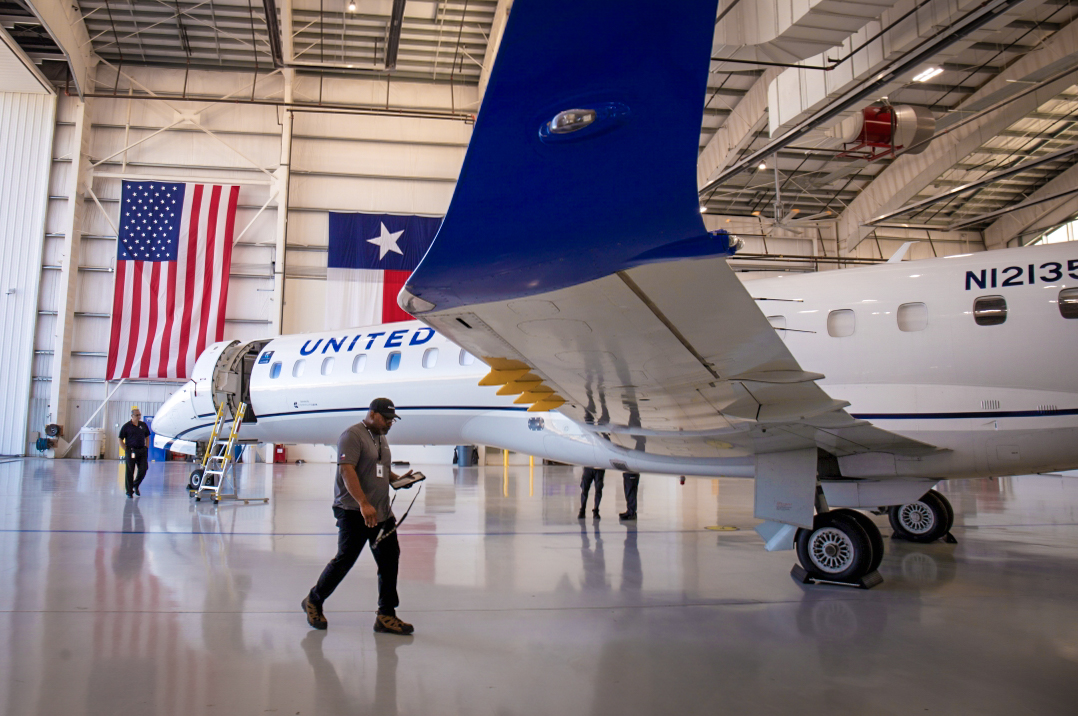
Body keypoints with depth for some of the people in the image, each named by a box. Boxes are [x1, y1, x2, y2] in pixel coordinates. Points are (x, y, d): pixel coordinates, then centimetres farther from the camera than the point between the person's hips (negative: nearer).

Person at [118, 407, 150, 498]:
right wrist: (126, 450, -7)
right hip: (131, 451, -4)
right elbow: (120, 439, -1)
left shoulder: (143, 425, 10)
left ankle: (136, 485, 23)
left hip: (142, 451, 4)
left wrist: (146, 447, 10)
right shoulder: (127, 426, -3)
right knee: (130, 472, 2)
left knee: (143, 470, 0)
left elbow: (147, 437, 20)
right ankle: (129, 491, 11)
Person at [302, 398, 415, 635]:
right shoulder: (353, 435, -11)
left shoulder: (382, 439, 17)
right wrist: (364, 504, -31)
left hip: (382, 513, 9)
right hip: (354, 513, -8)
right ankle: (313, 602, 22)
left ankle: (386, 616, 15)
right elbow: (346, 471, -22)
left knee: (389, 561, 6)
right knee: (345, 560, -1)